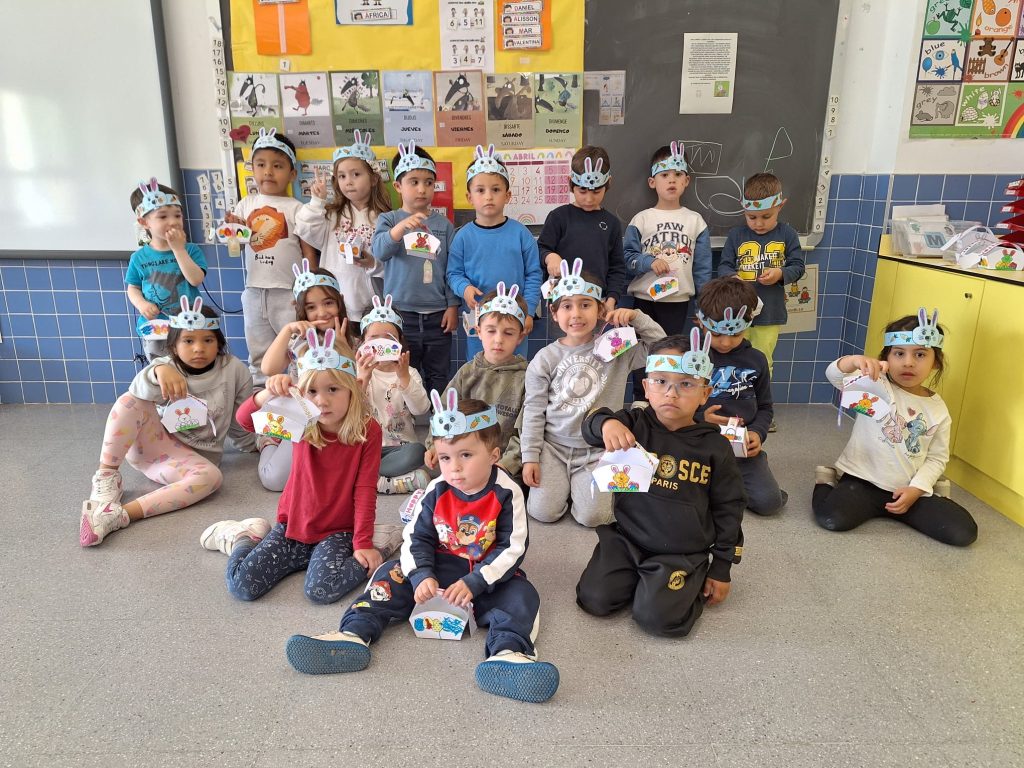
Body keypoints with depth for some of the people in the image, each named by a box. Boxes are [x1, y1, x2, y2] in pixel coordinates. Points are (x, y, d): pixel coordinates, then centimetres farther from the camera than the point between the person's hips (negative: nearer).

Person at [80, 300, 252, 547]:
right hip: (150, 443, 1)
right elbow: (141, 390, -33)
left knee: (212, 477, -36)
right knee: (130, 401, -26)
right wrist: (158, 371, -54)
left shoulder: (235, 370, -7)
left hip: (190, 456, 0)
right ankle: (107, 476, -20)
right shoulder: (167, 367, -7)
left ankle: (120, 514, -42)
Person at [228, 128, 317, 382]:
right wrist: (232, 227, -8)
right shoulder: (246, 204, 7)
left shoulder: (296, 208, -3)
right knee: (259, 354, 15)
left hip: (288, 292, -4)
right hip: (254, 291, 4)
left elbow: (308, 251, -3)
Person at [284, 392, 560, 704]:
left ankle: (508, 652, -51)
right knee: (392, 574, -14)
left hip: (488, 575, -3)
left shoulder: (506, 494, -16)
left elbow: (512, 549, -17)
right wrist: (422, 576, -23)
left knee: (521, 594, -29)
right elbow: (416, 538, -4)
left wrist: (473, 583, -26)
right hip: (440, 567, 3)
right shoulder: (437, 492, -7)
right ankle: (354, 634, -27)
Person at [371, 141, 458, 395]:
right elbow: (379, 251, -17)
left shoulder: (444, 224, 5)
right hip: (401, 314, -1)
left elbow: (452, 268, 6)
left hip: (438, 315, 1)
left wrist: (453, 305, 1)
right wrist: (401, 227, -33)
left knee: (438, 378, 11)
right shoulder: (388, 219, 1)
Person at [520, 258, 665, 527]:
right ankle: (561, 481, 20)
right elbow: (533, 411, -2)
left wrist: (637, 318, -12)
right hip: (554, 446, 0)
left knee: (592, 516, -14)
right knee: (543, 512, -11)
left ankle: (581, 483, 18)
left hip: (598, 449, 0)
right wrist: (530, 456, -6)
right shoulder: (545, 358, -3)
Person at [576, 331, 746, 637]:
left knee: (657, 616, -20)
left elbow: (728, 508, 2)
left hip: (683, 553, -2)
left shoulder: (715, 447, -6)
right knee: (594, 599, -11)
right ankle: (638, 577, 16)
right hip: (626, 539, 2)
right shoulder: (635, 424, -5)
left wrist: (721, 569, 4)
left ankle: (694, 585, 10)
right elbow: (591, 426, -16)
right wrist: (606, 423, -42)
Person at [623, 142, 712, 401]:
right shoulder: (641, 220, -1)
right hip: (644, 298, 0)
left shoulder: (696, 221, 3)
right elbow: (626, 259, -2)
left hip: (679, 299, 1)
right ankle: (641, 402, 22)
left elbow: (702, 266, 4)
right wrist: (649, 262, -20)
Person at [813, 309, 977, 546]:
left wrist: (916, 489, -9)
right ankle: (826, 482, 6)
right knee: (832, 518, -29)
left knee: (964, 532, -8)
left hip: (909, 490, 4)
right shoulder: (876, 384, -7)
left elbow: (937, 457, 6)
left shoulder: (938, 409, 4)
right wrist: (855, 360, -47)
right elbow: (834, 375, -25)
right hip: (862, 480, -4)